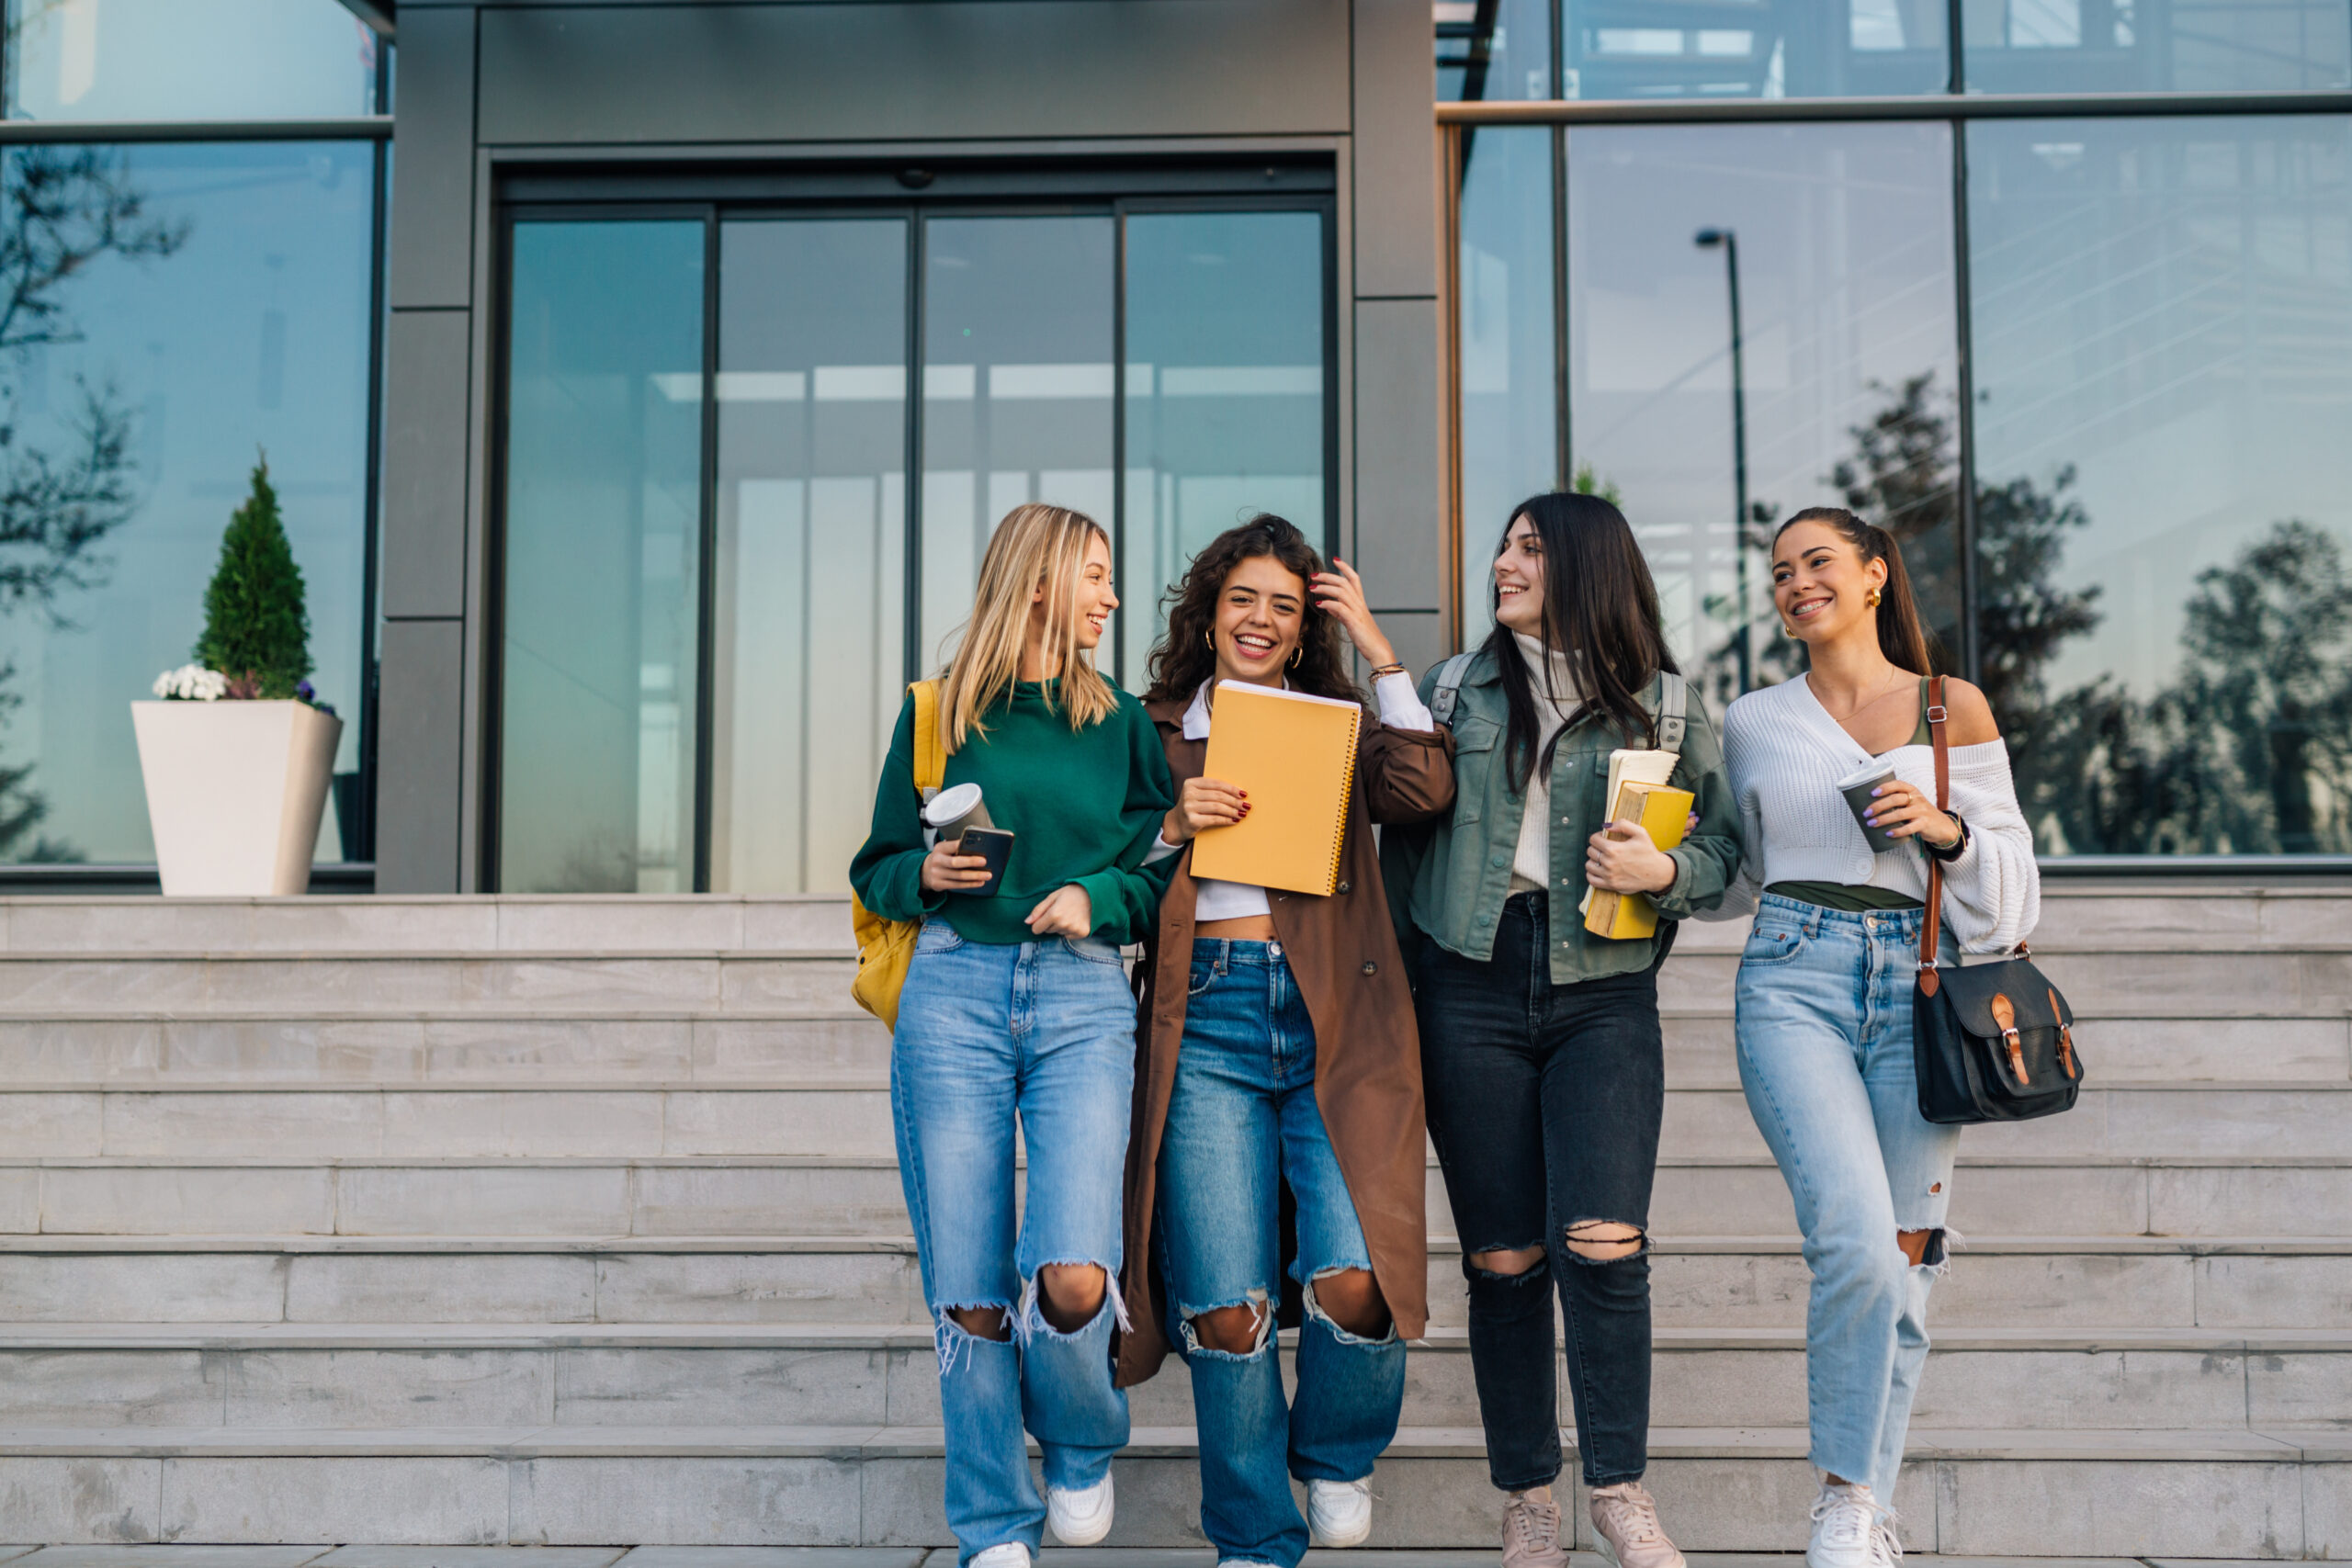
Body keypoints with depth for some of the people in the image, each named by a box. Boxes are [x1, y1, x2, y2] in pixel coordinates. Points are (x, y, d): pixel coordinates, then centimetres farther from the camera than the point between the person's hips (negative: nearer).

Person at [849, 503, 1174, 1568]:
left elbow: (1167, 871, 16)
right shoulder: (938, 712, 10)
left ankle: (1082, 1448, 17)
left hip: (1084, 1003, 0)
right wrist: (927, 874, -8)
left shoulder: (1121, 723, 14)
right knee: (968, 1292, -1)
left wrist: (1097, 897, -3)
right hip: (953, 993, 0)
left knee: (1072, 1278, -15)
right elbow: (876, 871, 13)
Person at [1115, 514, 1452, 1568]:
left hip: (1333, 1022, 0)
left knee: (1353, 1280, -14)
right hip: (1206, 1021, 0)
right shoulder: (1158, 736, 16)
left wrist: (1376, 648, -2)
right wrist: (1171, 829, -4)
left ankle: (1335, 1457, 19)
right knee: (1226, 1307, -6)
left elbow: (1425, 791, -5)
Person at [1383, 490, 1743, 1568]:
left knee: (1604, 1244, -14)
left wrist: (1662, 871, -12)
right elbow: (1403, 838, 13)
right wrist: (1397, 983, 8)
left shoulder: (1666, 706, 8)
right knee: (1503, 1259, 2)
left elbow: (1723, 847, 9)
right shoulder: (1456, 690, 13)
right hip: (1472, 983, 2)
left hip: (1604, 993, -1)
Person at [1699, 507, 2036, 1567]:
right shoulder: (1753, 722, 14)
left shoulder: (1954, 710, 11)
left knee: (1902, 1259, 0)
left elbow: (2010, 868, 11)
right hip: (1793, 982, -1)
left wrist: (1945, 828, -7)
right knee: (1854, 1239, -18)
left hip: (1915, 985, 1)